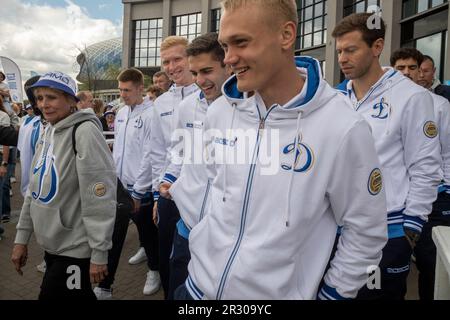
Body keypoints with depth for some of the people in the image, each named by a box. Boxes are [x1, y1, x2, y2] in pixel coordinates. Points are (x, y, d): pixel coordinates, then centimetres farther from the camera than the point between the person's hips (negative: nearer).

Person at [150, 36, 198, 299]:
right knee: (166, 258, 17)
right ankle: (171, 296, 39)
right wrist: (158, 193, 13)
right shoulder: (161, 103, 10)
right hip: (168, 193, 6)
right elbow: (158, 152, 14)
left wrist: (172, 179, -16)